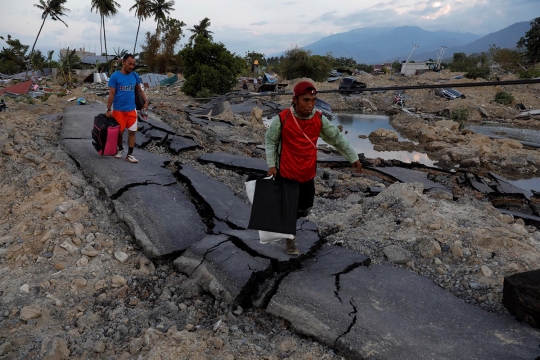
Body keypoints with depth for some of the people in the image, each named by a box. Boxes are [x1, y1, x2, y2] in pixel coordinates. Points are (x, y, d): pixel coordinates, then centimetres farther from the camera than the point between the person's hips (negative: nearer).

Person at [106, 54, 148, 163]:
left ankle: (130, 154, 8)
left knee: (132, 131, 1)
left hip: (131, 109, 3)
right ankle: (120, 149, 32)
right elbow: (111, 94, -9)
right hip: (118, 110, -3)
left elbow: (140, 90, 15)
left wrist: (146, 102, 7)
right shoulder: (115, 76, -10)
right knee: (119, 131, 8)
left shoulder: (135, 75, 1)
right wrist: (108, 110, -10)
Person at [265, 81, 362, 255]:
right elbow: (271, 141, -2)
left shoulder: (319, 119, -8)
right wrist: (271, 164, -8)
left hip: (308, 174, 4)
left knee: (304, 210, 17)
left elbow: (337, 138, 4)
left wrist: (353, 157, 8)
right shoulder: (282, 119, -18)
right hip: (286, 174, -4)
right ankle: (290, 240, 31)